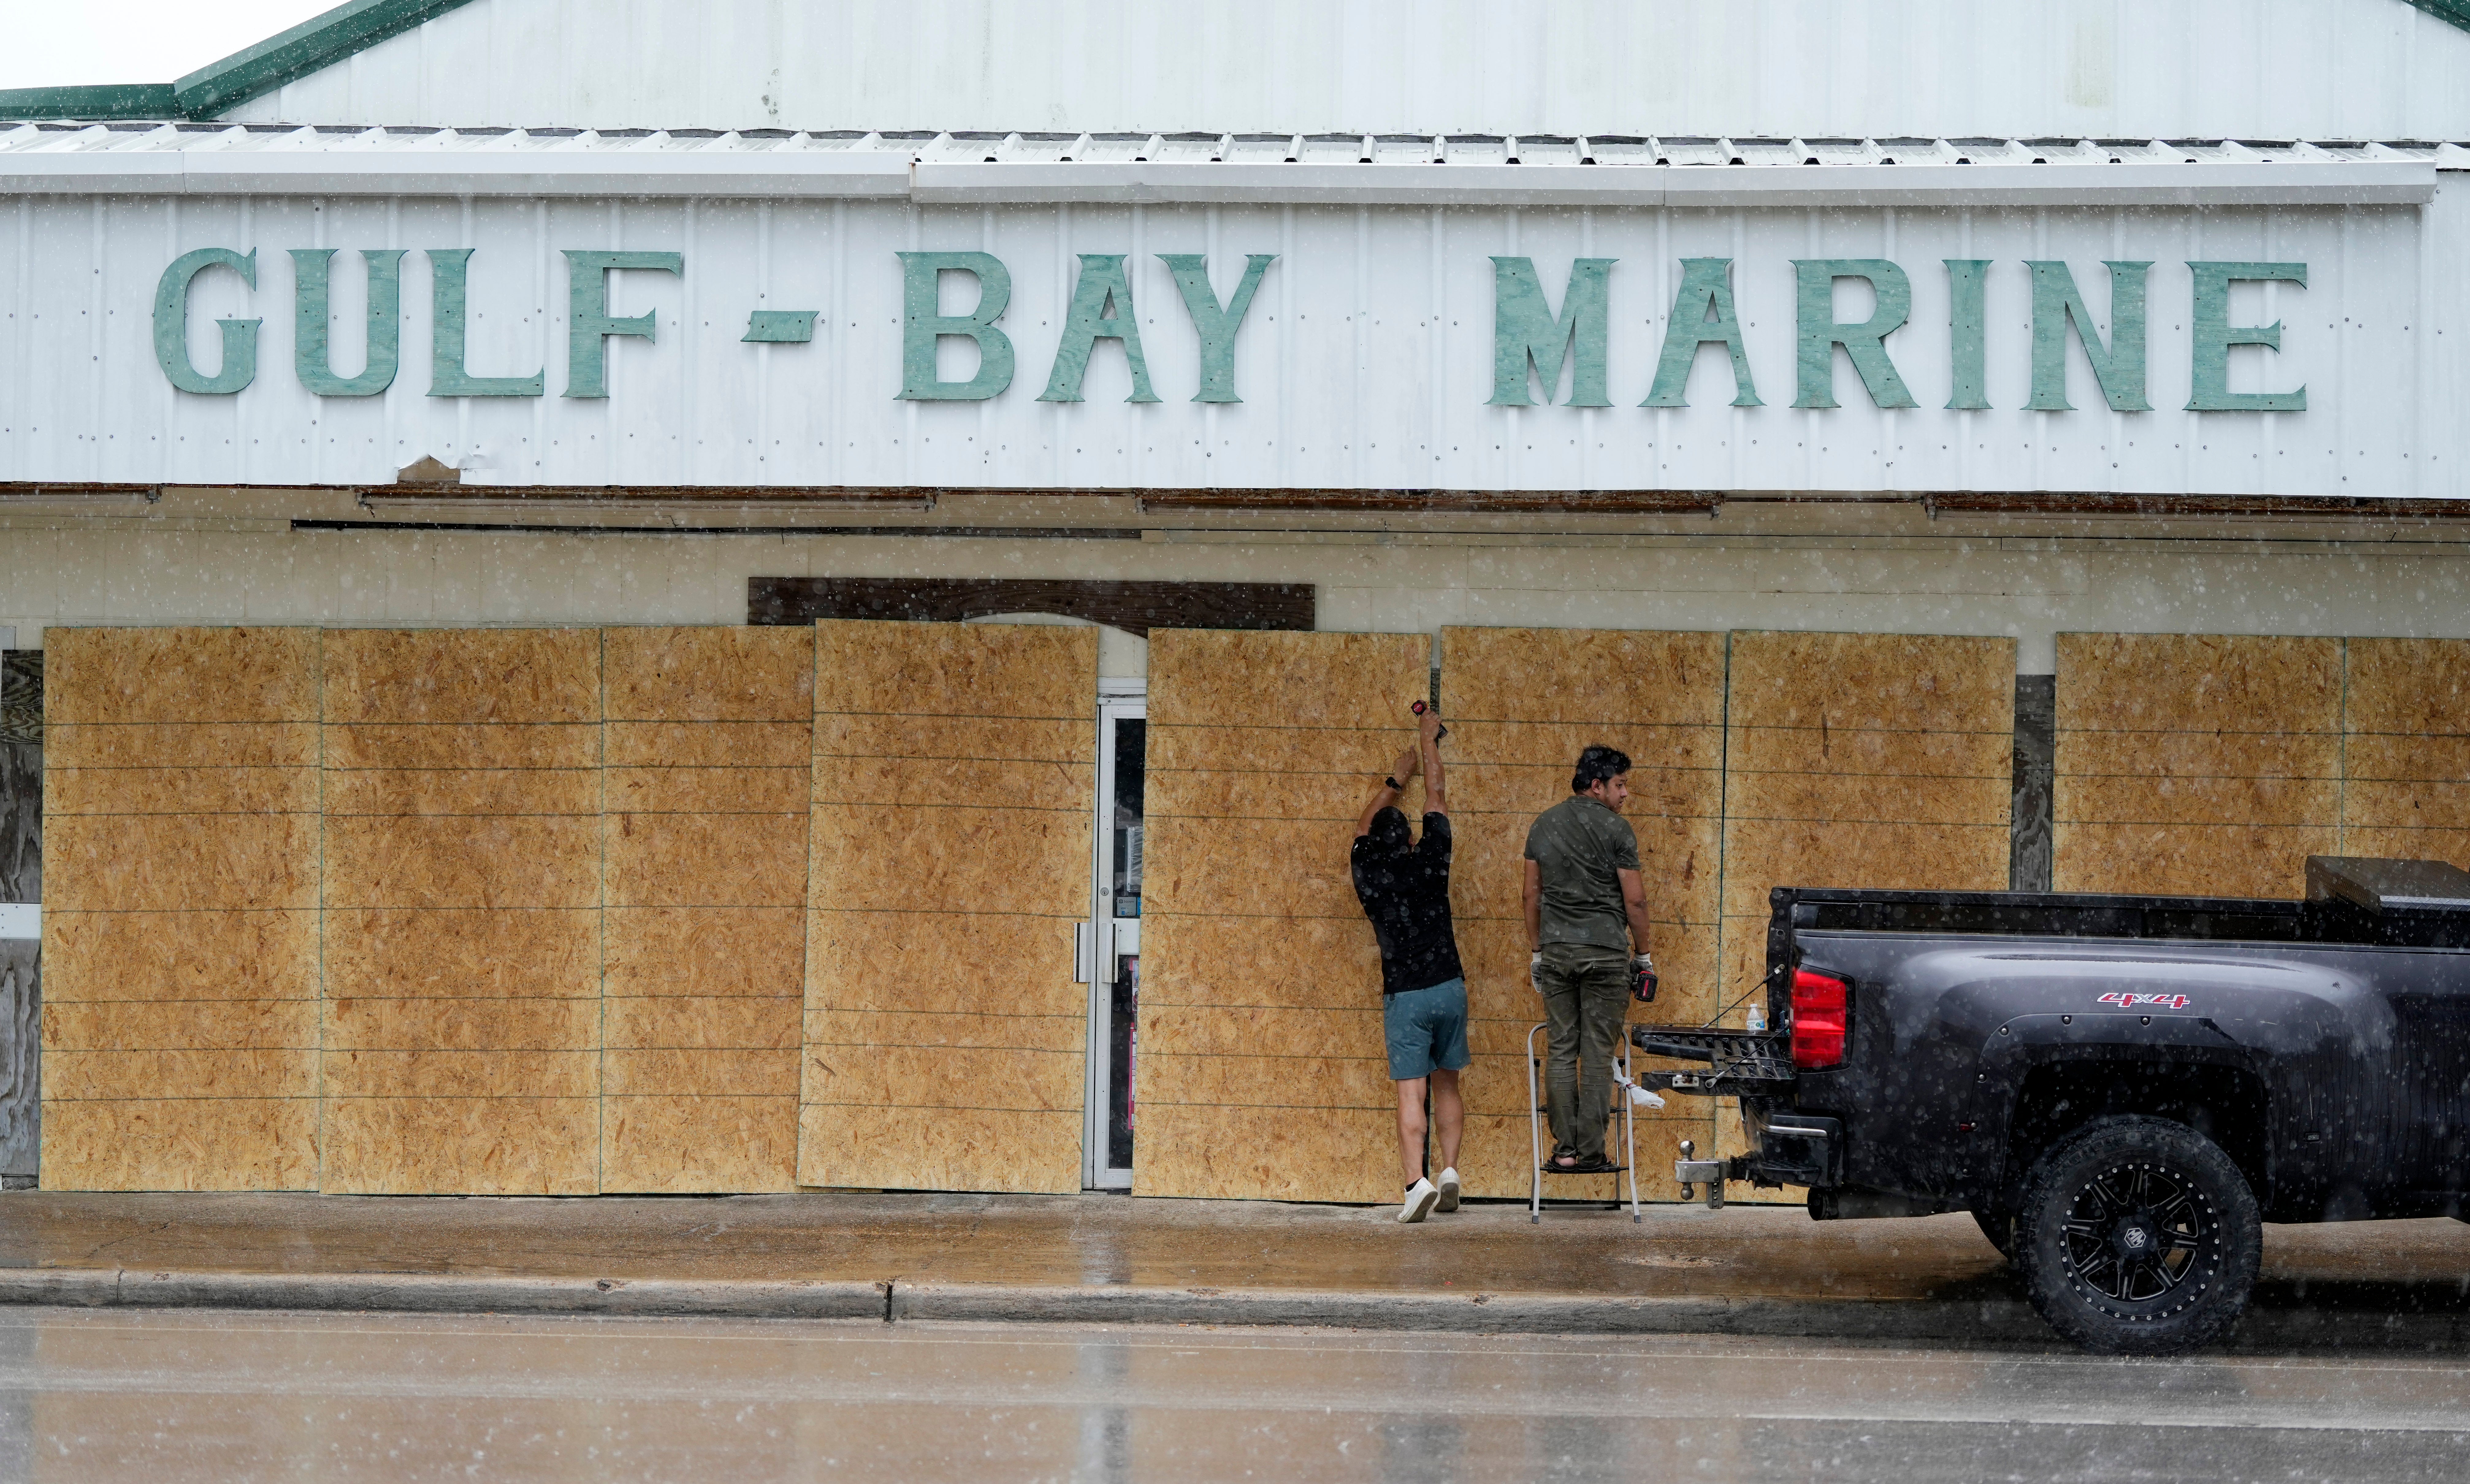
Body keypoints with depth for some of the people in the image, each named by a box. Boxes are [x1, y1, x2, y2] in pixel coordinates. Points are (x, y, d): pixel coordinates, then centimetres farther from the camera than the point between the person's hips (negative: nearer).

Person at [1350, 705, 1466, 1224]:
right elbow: (1438, 799, 15)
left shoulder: (1369, 876, -1)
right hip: (1449, 987, 2)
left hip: (1405, 995, -2)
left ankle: (1416, 1181, -20)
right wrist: (1430, 743, 28)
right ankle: (1450, 1171, 8)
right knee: (1447, 1083, 15)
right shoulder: (1429, 863, 0)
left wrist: (1396, 779, 34)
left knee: (1410, 1091, -7)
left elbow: (1366, 824, 20)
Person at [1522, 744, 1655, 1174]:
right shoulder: (1616, 829, -6)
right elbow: (1634, 900, -5)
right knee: (1598, 1054, 0)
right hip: (1606, 952, -4)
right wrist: (1642, 954, 6)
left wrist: (1535, 951, 18)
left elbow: (1532, 893, 11)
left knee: (1561, 1050, 6)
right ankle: (1591, 1152, -1)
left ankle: (1564, 1150, 3)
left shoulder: (1543, 825, 9)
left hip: (1556, 950, 4)